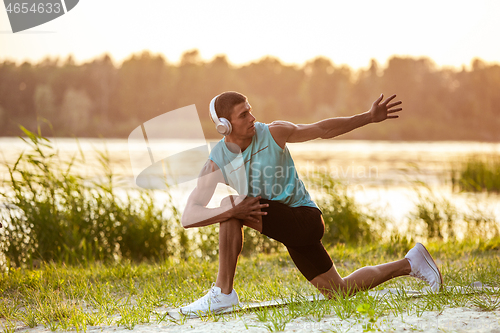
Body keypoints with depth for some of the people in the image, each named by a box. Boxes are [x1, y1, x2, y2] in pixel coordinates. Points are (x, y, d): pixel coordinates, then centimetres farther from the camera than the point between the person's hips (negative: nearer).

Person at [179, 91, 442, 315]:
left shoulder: (273, 133, -12)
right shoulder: (216, 164, -9)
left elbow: (323, 129, 2)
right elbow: (188, 217, -18)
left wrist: (369, 117, -1)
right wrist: (233, 211, -34)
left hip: (305, 218, -5)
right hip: (283, 225, 5)